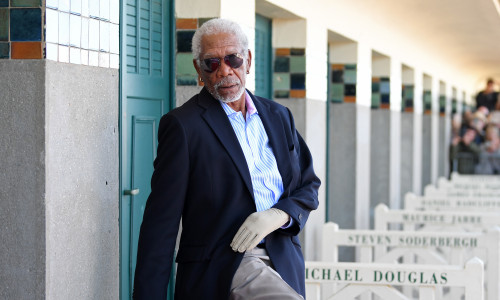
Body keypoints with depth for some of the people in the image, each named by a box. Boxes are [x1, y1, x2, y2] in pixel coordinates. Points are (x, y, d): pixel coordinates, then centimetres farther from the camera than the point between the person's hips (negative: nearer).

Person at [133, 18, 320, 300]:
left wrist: (279, 215, -5)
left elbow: (308, 185, 18)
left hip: (283, 264, 6)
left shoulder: (279, 117, 14)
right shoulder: (183, 124, -2)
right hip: (223, 267, -6)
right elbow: (161, 221, -5)